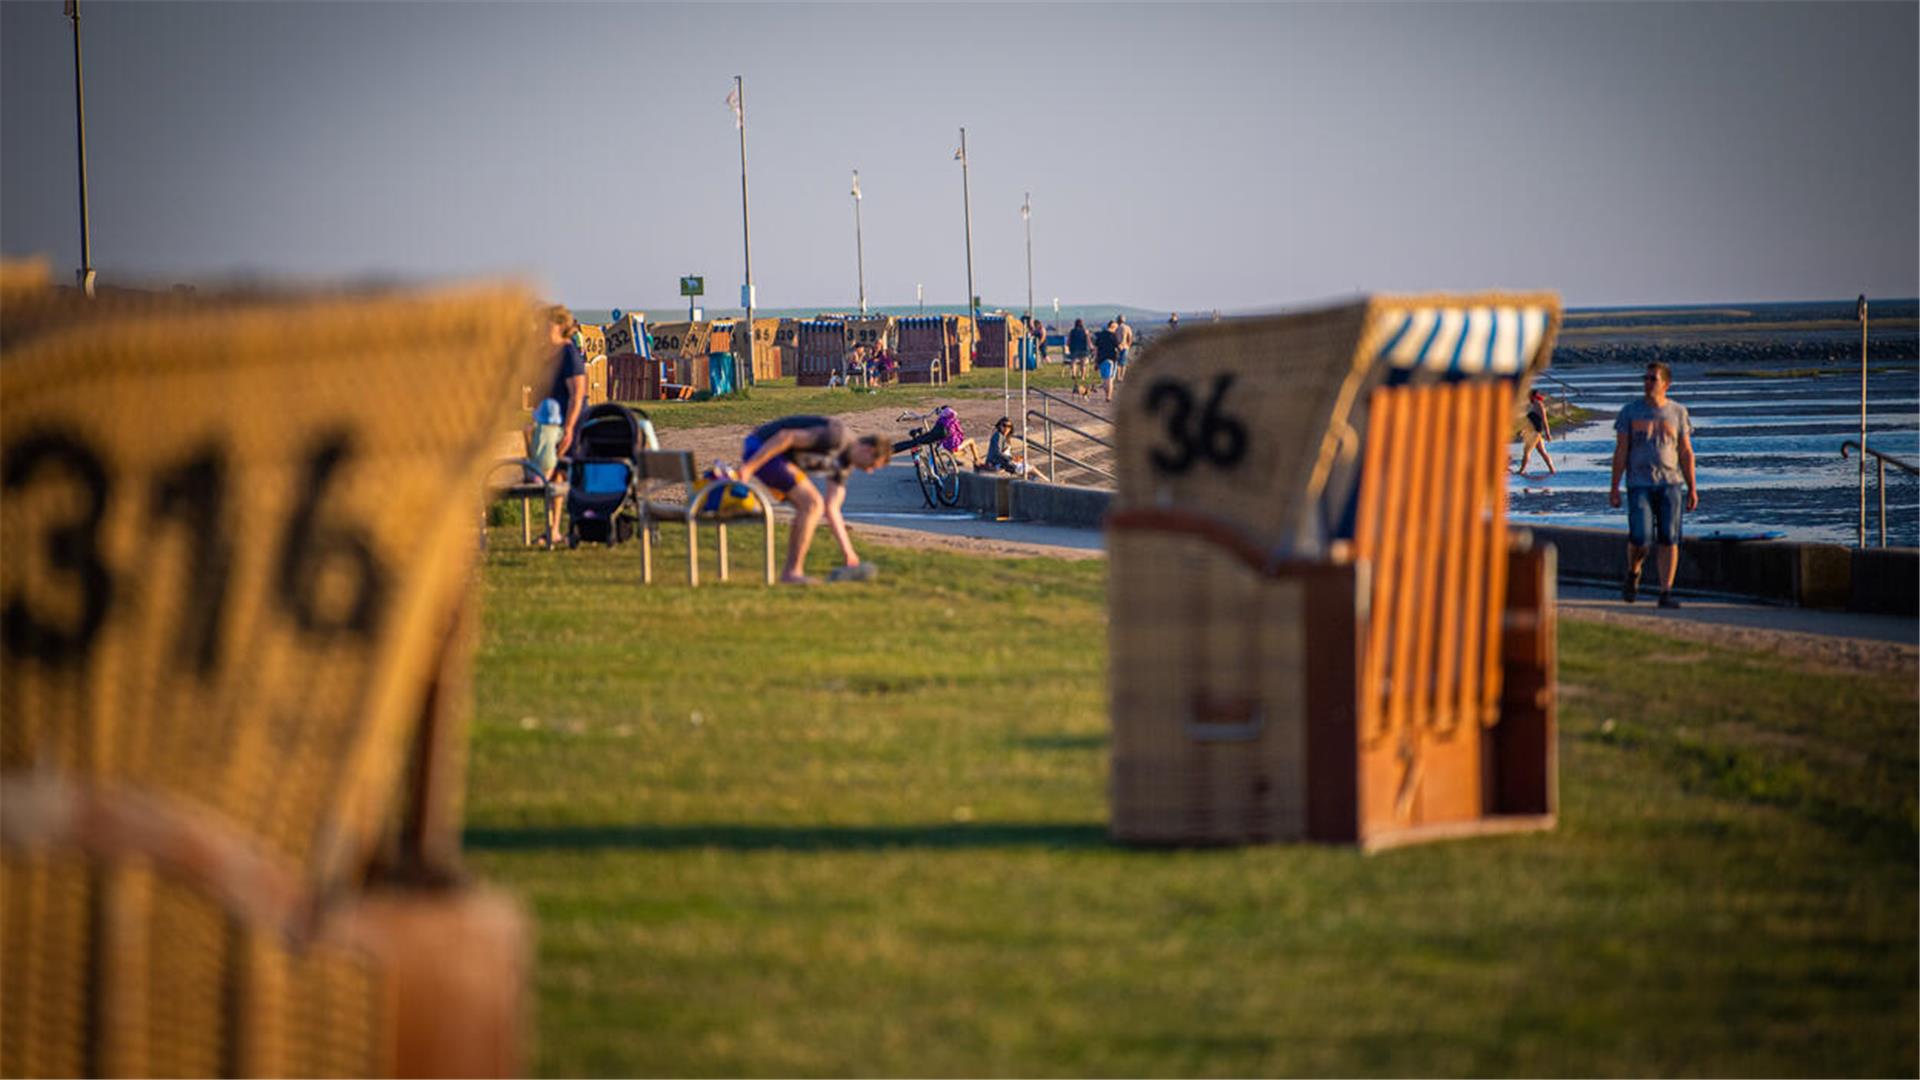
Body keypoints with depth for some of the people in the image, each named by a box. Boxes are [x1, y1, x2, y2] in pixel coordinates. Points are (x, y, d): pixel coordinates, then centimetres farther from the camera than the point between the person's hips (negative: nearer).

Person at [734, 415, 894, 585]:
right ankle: (792, 572, -7)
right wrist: (749, 467, -25)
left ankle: (789, 572, 9)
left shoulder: (844, 463, 13)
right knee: (810, 504, -12)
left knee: (815, 505, 10)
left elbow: (831, 509, 16)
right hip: (760, 450, -10)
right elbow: (786, 436, -24)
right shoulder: (837, 437, -18)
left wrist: (848, 552, 12)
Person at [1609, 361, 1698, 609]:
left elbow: (1686, 453, 9)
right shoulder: (1630, 411, 3)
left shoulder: (1678, 412, 6)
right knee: (1640, 538, -13)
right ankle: (1633, 573, 18)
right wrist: (1614, 487, -3)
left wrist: (1692, 488, 4)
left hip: (1669, 483, 1)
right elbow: (1621, 451, 2)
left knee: (1669, 540, -6)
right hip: (1639, 484, -1)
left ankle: (1666, 593, -2)